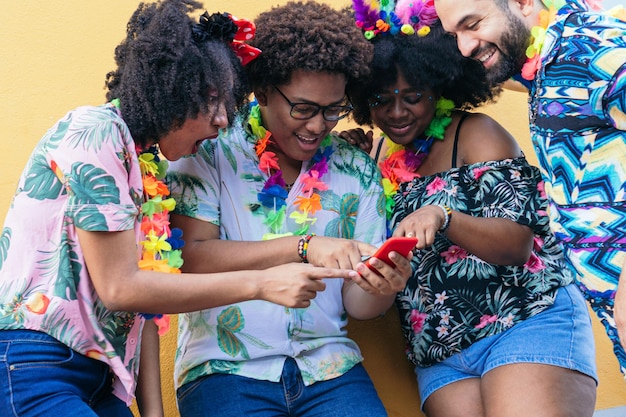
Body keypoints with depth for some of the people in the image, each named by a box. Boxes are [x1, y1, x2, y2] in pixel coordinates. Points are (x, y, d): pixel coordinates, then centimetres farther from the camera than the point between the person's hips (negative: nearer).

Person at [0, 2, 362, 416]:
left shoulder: (151, 169, 10)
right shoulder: (94, 133, -13)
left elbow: (142, 298, 8)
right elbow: (119, 287, -17)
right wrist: (261, 284, -16)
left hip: (97, 376, 8)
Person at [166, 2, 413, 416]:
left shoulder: (357, 170, 8)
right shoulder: (209, 151, -2)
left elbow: (356, 304, 8)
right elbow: (190, 257, -13)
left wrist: (381, 288, -15)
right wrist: (303, 246, -20)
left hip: (329, 366, 3)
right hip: (226, 366, -3)